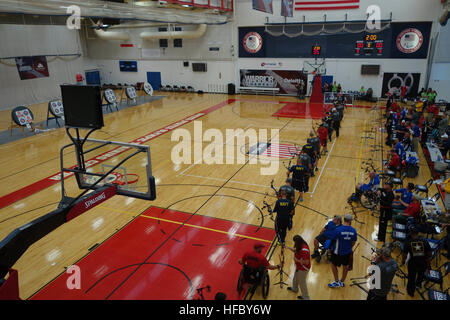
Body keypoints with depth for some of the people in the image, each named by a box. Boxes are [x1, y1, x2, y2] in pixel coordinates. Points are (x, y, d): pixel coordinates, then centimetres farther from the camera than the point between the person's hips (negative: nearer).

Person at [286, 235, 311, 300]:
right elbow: (296, 251, 10)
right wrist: (289, 248, 1)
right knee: (296, 278, 31)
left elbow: (306, 262, -33)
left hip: (303, 268, -9)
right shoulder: (301, 246, -9)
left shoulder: (304, 250, -38)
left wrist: (297, 260, -24)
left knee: (302, 282, 11)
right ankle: (294, 288, 58)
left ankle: (305, 297, 32)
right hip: (299, 266, 10)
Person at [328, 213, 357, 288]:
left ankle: (337, 282, 27)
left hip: (338, 252, -4)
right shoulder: (353, 230, -13)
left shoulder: (338, 229, -24)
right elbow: (353, 242, 0)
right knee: (345, 266, 22)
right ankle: (342, 282, 40)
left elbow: (333, 239, -13)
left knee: (334, 265, 18)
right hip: (347, 252, 4)